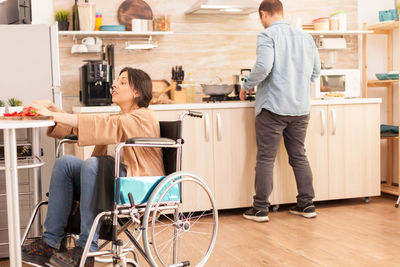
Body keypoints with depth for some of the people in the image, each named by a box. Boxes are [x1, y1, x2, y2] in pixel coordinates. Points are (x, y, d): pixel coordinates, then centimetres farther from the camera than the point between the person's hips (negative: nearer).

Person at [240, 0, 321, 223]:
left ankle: (261, 209, 5)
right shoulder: (305, 37, 11)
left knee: (266, 159, 1)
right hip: (301, 107, 6)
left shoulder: (267, 35, -8)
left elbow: (263, 66, -21)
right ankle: (307, 204, 18)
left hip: (273, 106, -6)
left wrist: (247, 86, -6)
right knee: (299, 156, 15)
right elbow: (316, 70, 13)